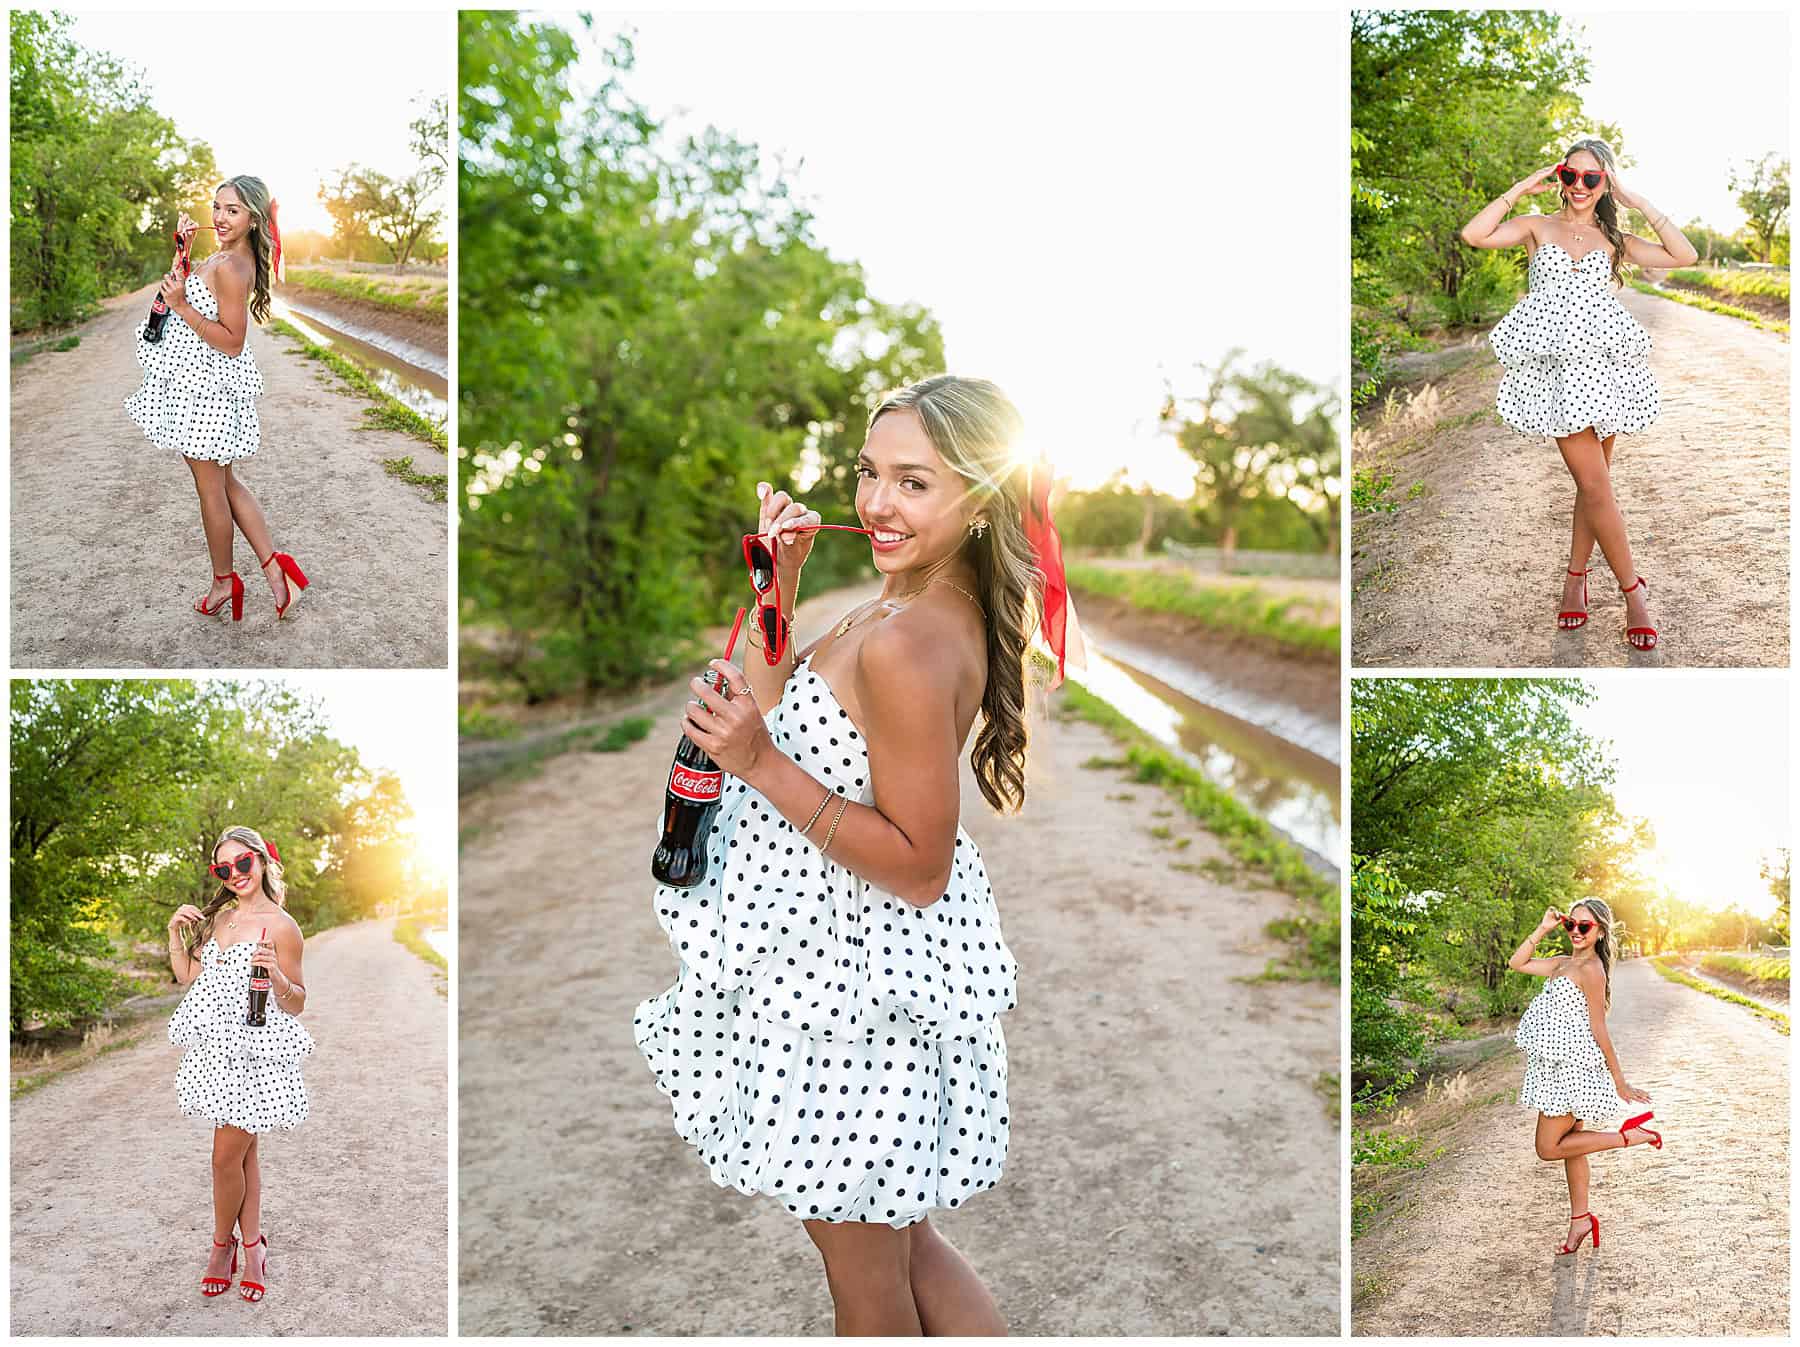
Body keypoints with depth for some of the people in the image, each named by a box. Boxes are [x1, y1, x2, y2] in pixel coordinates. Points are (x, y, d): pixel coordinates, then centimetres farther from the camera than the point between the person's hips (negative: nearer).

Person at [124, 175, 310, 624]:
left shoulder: (229, 267, -23)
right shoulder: (234, 257, 7)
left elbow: (232, 342, -25)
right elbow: (194, 291, 22)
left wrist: (181, 306, -24)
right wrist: (184, 248, 10)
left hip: (208, 386, -10)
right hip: (209, 384, 10)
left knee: (211, 489, 6)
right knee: (225, 484, 17)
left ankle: (223, 582, 21)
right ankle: (274, 568, 17)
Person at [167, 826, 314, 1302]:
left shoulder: (280, 925, -11)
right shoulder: (217, 916, 11)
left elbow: (296, 1004, -8)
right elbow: (187, 976, 16)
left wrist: (276, 973, -28)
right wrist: (175, 932, 4)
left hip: (255, 1053, -6)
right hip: (217, 1048, 6)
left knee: (226, 1156, -1)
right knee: (245, 1149, 13)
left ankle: (222, 1243, 19)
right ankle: (252, 1244, 22)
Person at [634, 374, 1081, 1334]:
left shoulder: (906, 643, -27)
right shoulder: (941, 607, 3)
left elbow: (919, 867, -25)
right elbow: (788, 720, 12)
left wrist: (761, 765, -25)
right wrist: (777, 585, 2)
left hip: (854, 972, -10)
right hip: (853, 944, 10)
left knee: (863, 1264, 13)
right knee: (897, 1237, 25)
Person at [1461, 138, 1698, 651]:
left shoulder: (1614, 239, 15)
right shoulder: (1537, 227, 10)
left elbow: (1685, 256, 5)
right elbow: (1474, 234, -6)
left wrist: (1640, 204, 5)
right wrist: (1522, 188, -1)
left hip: (1606, 361, 3)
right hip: (1558, 364, -3)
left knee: (1593, 482, 4)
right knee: (1595, 484, -8)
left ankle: (1576, 575, 16)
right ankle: (1633, 589, -1)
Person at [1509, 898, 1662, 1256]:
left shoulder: (1592, 970, -15)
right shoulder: (1563, 963, 11)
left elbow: (1599, 1030, -15)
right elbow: (1517, 963, 15)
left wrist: (1619, 1080, -9)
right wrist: (1543, 929, 7)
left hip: (1573, 1068, -9)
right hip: (1561, 1066, 9)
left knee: (1548, 1148, -4)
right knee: (1569, 1146, 14)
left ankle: (1630, 1135, 1)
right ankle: (1580, 1220, 23)